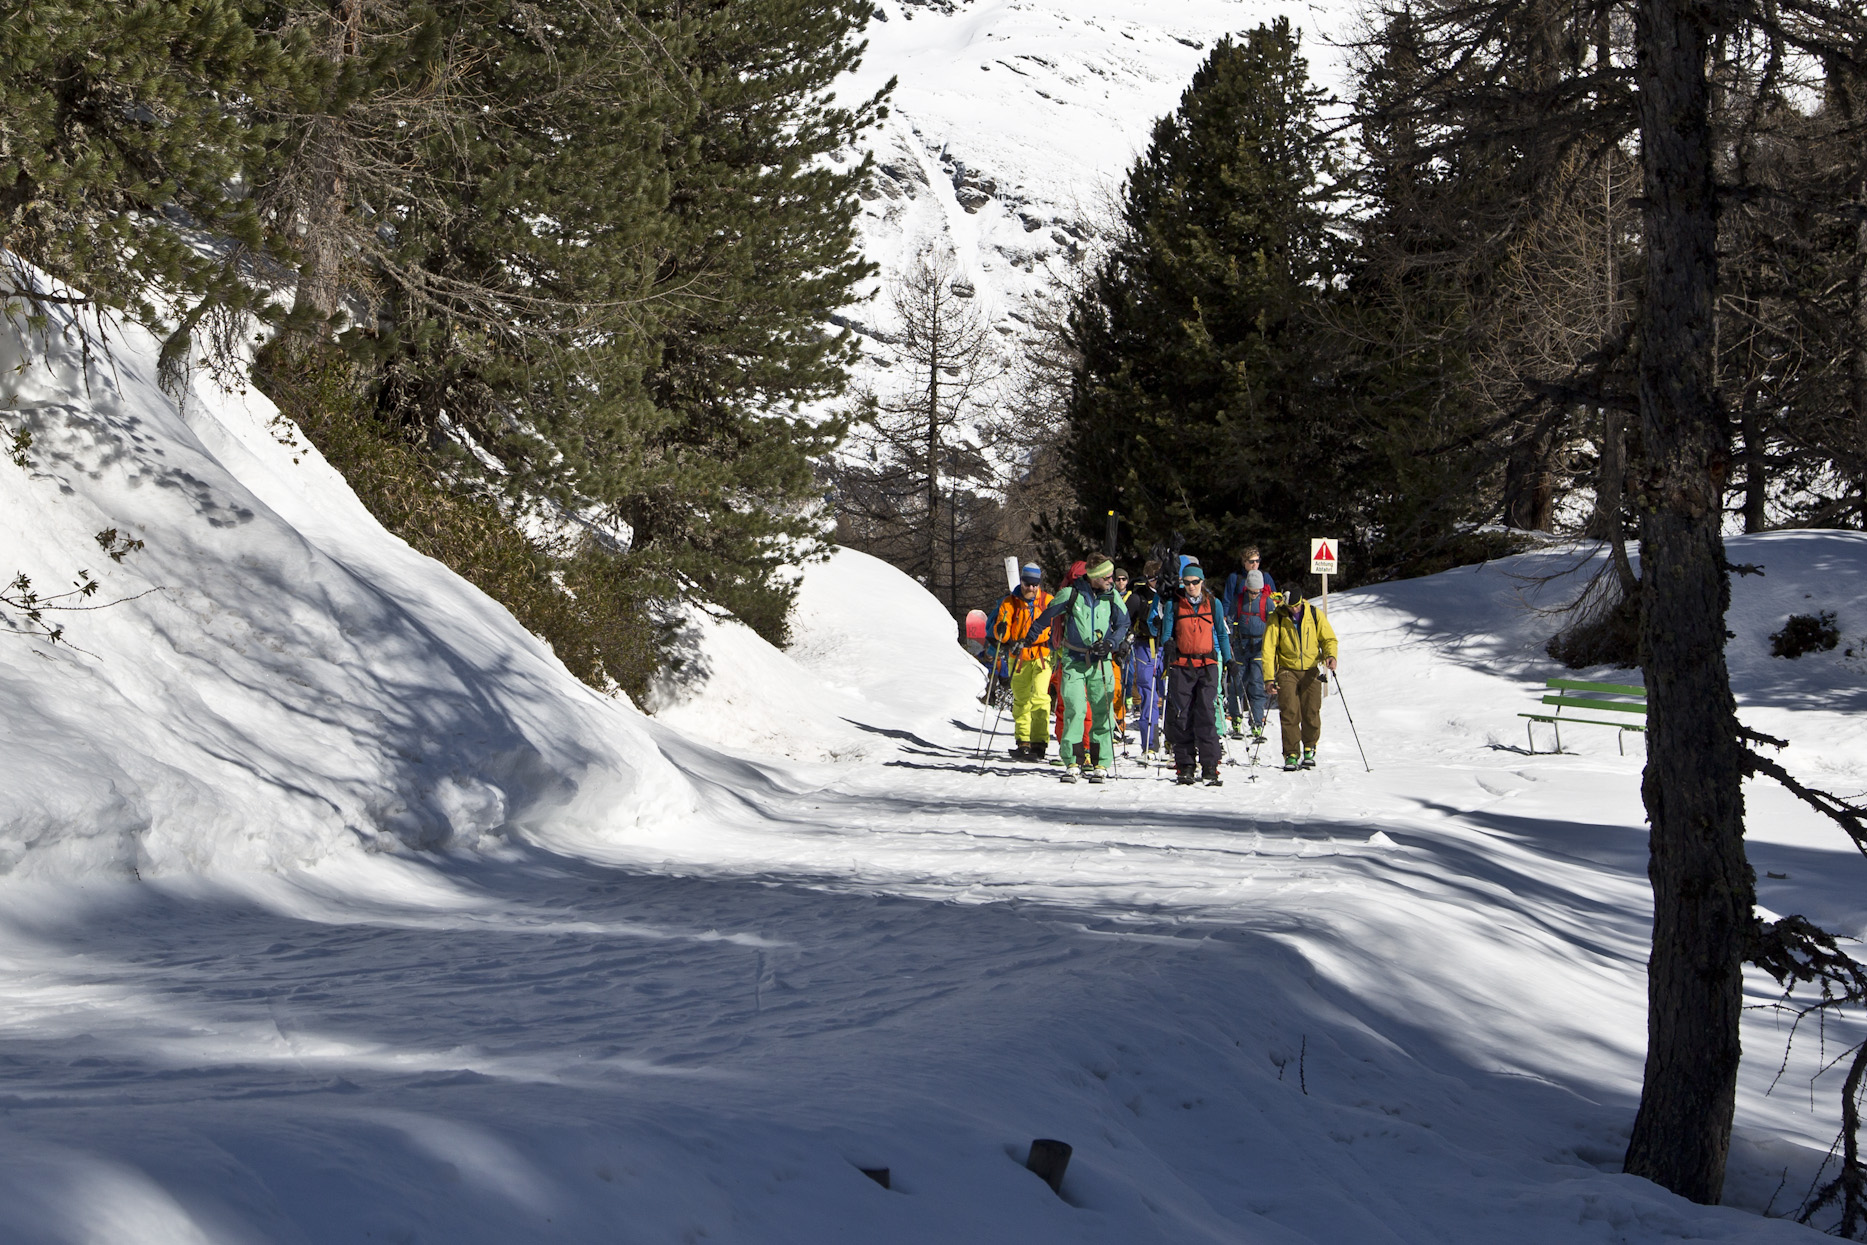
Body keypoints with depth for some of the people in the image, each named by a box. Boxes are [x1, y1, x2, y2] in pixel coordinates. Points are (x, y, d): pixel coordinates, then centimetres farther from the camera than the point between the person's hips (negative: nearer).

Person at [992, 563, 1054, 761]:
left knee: (1039, 697, -16)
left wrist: (1036, 636, -25)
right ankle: (1023, 743, 15)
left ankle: (1039, 744, -17)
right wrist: (1002, 630, -28)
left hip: (1041, 655, -3)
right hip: (1018, 657, 3)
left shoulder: (1048, 601, 1)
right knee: (1021, 701, 8)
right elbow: (999, 629, -4)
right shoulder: (1010, 602, 3)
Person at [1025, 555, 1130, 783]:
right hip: (1073, 661, -2)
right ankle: (1073, 762, -6)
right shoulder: (1071, 594, -6)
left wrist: (1110, 644, -9)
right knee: (1074, 709, -12)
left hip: (1101, 662, 2)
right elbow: (1046, 617, 6)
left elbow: (1123, 625, 8)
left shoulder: (1112, 597, 2)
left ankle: (1100, 763, 6)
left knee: (1102, 711, 0)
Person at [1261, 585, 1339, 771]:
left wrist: (1330, 655, -16)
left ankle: (1309, 750, 18)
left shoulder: (1315, 615, -2)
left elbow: (1328, 638, 6)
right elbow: (1268, 649, -6)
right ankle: (1291, 755, -4)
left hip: (1311, 671, 1)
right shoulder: (1277, 619, -6)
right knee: (1289, 714, -11)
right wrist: (1269, 678, -13)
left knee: (1311, 713, -3)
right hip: (1287, 670, -1)